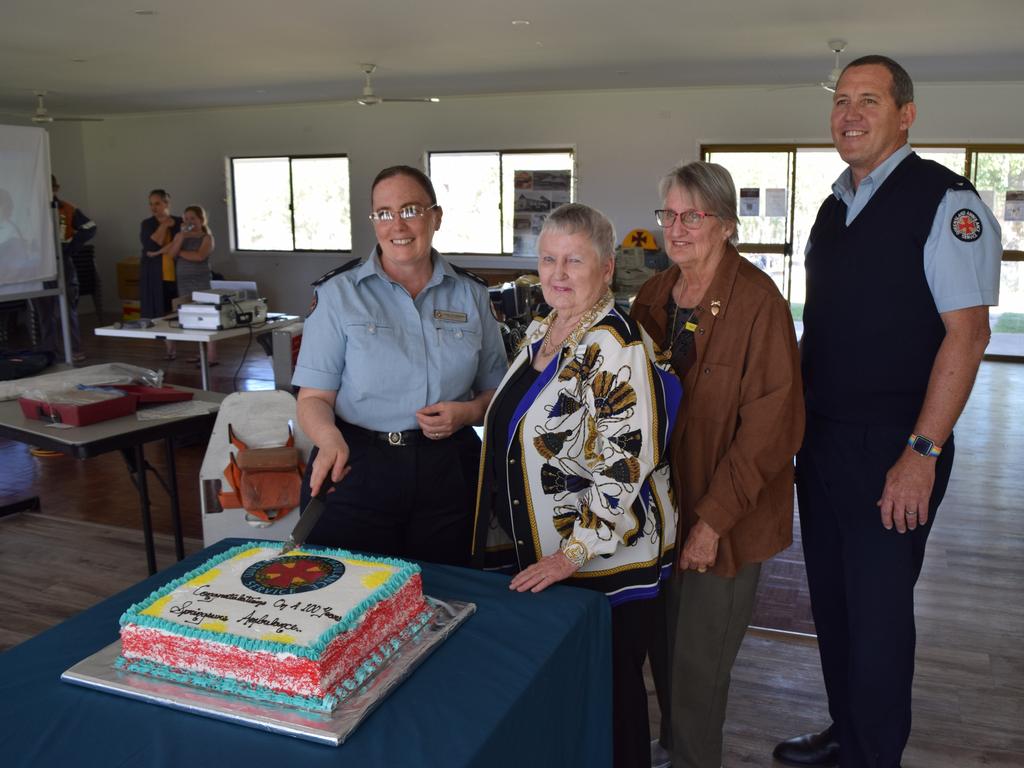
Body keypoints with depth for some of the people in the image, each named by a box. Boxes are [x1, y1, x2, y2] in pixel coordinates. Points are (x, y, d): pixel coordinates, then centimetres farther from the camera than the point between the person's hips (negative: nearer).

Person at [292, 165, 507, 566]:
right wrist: (330, 439, -25)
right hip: (355, 469, -2)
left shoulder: (470, 295, 6)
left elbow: (496, 391, 13)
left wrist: (468, 412, -8)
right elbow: (314, 397, -5)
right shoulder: (338, 293, -1)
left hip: (446, 472, 2)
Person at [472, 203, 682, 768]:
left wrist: (573, 553, -23)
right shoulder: (539, 332, 8)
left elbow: (627, 463, -25)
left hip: (603, 560, -8)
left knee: (606, 695, 8)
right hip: (533, 553, 8)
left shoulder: (616, 346, -19)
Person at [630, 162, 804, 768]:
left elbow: (770, 427, -18)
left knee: (699, 661, 7)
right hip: (662, 508, 6)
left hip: (725, 518, -6)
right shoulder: (654, 296, 5)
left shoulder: (758, 301, -15)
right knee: (664, 648, 19)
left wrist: (713, 518, -19)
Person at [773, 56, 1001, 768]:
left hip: (893, 449, -7)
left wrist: (923, 453, -20)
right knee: (831, 599, 17)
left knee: (877, 612, 2)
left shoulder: (945, 201, -11)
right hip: (822, 438, 7)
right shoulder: (835, 207, 13)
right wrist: (801, 419, 13)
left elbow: (967, 332, -16)